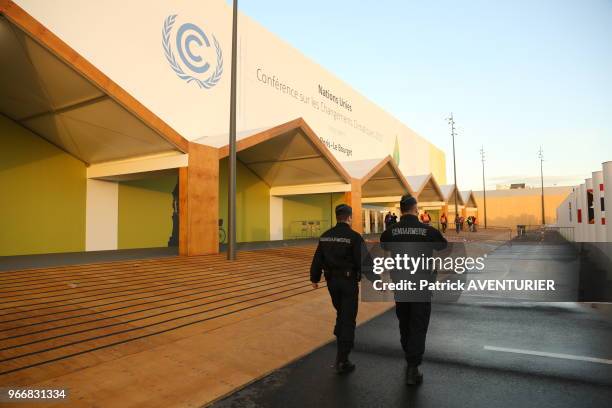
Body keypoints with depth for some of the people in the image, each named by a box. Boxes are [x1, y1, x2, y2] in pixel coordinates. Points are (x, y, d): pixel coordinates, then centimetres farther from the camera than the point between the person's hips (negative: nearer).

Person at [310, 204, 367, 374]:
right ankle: (342, 361, 4)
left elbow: (318, 259, 8)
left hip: (332, 281, 6)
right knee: (348, 320, 2)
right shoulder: (354, 237, -14)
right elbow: (363, 262, -16)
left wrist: (315, 278, 19)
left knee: (341, 312, 29)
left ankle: (339, 335, 48)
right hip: (349, 281, -5)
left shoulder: (325, 236, 3)